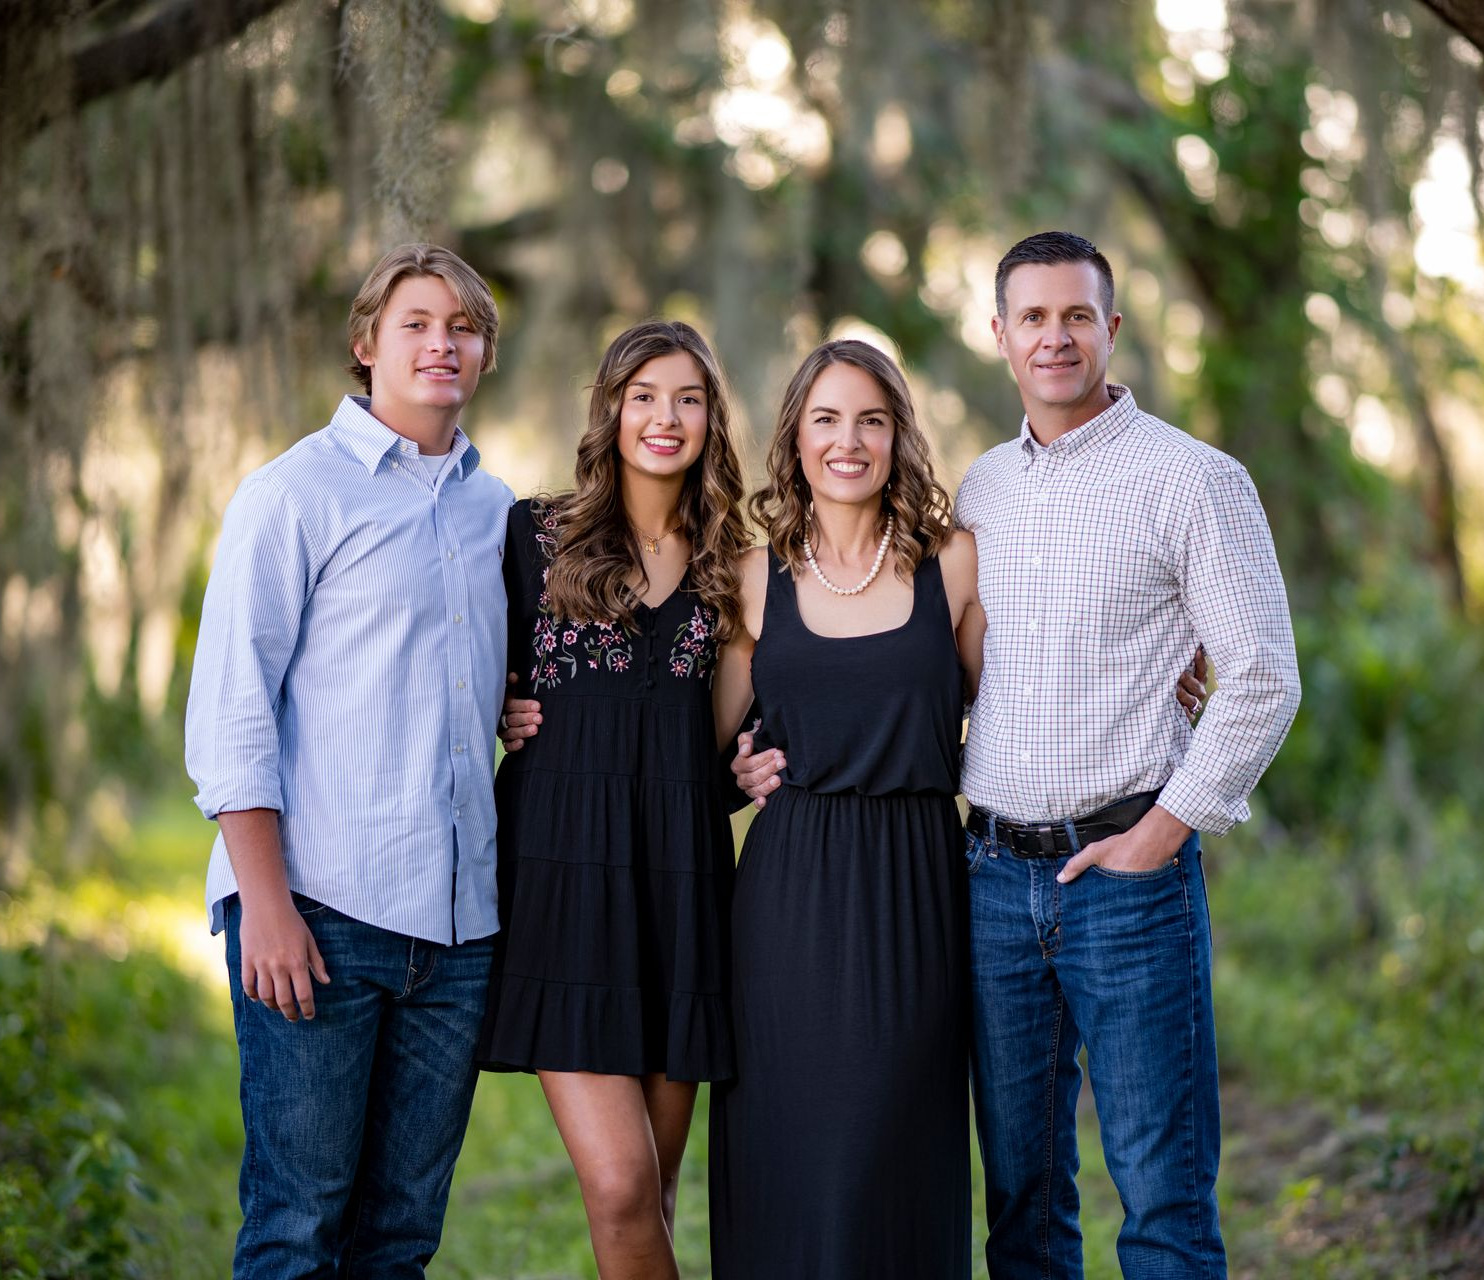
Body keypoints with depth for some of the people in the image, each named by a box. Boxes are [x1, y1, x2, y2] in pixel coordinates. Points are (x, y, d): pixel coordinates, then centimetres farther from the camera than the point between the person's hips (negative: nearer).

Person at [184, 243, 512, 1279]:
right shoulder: (297, 493, -1)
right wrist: (267, 902, -13)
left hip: (458, 922, 5)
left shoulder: (499, 511, 16)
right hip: (322, 913, -5)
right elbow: (229, 709, -6)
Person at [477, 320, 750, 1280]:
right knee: (619, 1184, -15)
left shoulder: (726, 561, 12)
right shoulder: (537, 536, 2)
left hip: (681, 875, 4)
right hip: (567, 867, -3)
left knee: (655, 1186, 7)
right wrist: (499, 717, -4)